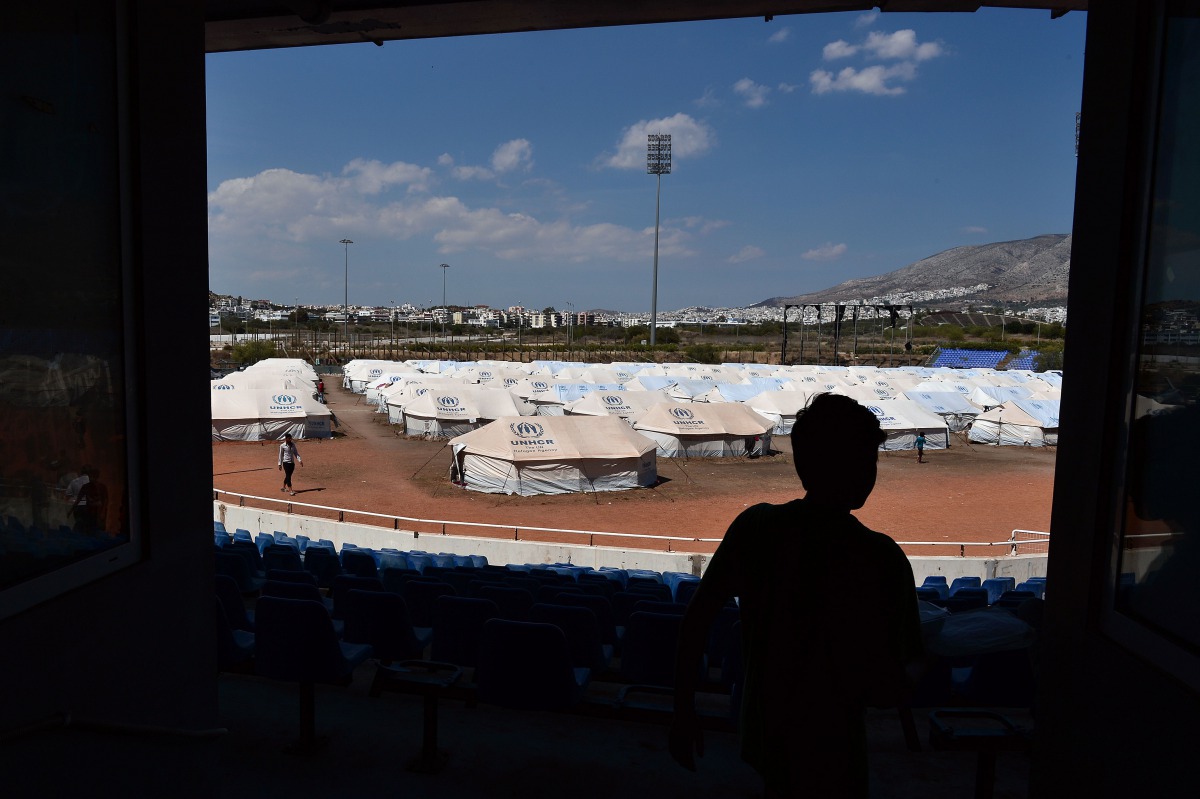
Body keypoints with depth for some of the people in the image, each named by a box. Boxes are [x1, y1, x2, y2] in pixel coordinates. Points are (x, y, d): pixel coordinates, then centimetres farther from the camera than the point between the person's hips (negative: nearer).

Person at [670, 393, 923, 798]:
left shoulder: (753, 525, -10)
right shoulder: (879, 557, -22)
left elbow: (697, 617, -7)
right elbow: (886, 693, -21)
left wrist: (683, 713, 3)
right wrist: (913, 673, 1)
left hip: (760, 734, 5)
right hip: (828, 757, -4)